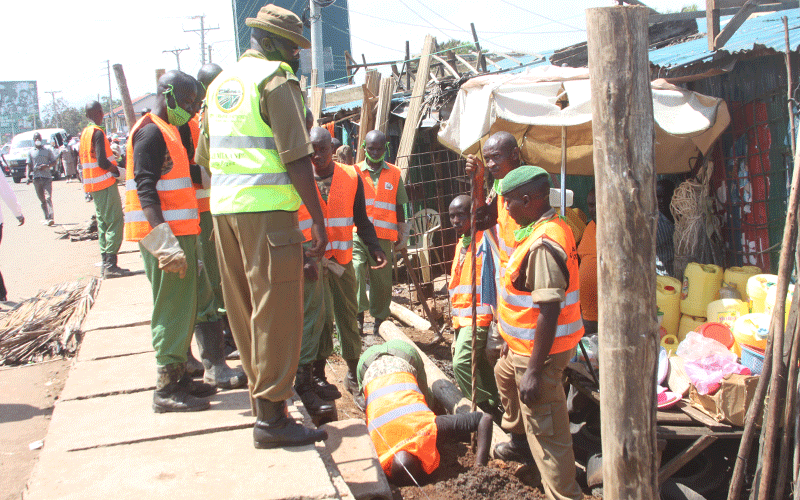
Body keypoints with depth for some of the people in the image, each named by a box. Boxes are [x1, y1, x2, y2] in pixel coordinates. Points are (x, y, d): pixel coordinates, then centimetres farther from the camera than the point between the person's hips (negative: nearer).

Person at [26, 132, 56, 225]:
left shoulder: (47, 149, 7)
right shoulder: (31, 152, 11)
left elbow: (54, 162, 8)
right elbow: (29, 165, 11)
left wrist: (46, 166, -11)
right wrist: (28, 176, -2)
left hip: (47, 177, -2)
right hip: (36, 178, 2)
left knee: (48, 198, -13)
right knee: (42, 200, 7)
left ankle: (50, 218, -22)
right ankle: (46, 218, 15)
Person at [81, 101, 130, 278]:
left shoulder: (84, 133, 14)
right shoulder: (98, 133, -14)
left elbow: (82, 160, 19)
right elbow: (102, 161, -22)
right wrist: (117, 170, -5)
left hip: (92, 184, 9)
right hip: (106, 183, -9)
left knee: (103, 223, 11)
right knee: (115, 222, -9)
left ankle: (106, 264, 13)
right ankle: (110, 265, -13)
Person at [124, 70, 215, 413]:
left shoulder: (168, 131, 19)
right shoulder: (151, 132, -12)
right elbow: (146, 191, -21)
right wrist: (166, 241, -28)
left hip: (178, 234, 10)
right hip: (164, 235, -10)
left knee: (183, 308, 14)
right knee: (171, 308, -7)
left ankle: (179, 377, 22)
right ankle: (166, 389, -2)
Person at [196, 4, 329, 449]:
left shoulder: (221, 83, 19)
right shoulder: (277, 79, -6)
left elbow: (205, 157, 21)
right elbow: (297, 158, -14)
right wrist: (318, 220, -12)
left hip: (223, 207, 8)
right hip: (266, 210, -8)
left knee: (244, 308, 16)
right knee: (277, 310, -4)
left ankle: (263, 389, 30)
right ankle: (272, 416, -1)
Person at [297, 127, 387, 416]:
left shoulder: (351, 178, 4)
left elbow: (361, 220, 9)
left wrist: (375, 250, -6)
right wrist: (303, 259, -19)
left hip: (341, 259, 3)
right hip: (310, 259, -3)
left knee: (348, 316, 8)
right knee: (315, 313, -14)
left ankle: (354, 376, 21)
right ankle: (305, 380, -9)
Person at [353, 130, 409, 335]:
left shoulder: (394, 174, 12)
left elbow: (399, 206, 15)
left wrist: (401, 234, 13)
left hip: (383, 235, 1)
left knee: (382, 278, 2)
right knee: (356, 269, -21)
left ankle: (379, 319, 16)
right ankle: (359, 314, -19)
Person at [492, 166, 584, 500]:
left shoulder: (543, 244, -28)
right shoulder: (552, 228, 5)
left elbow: (549, 311, -30)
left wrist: (534, 369, -28)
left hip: (541, 350, -12)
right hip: (523, 344, 12)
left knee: (545, 429, -6)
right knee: (504, 374, 36)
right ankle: (518, 437, 58)